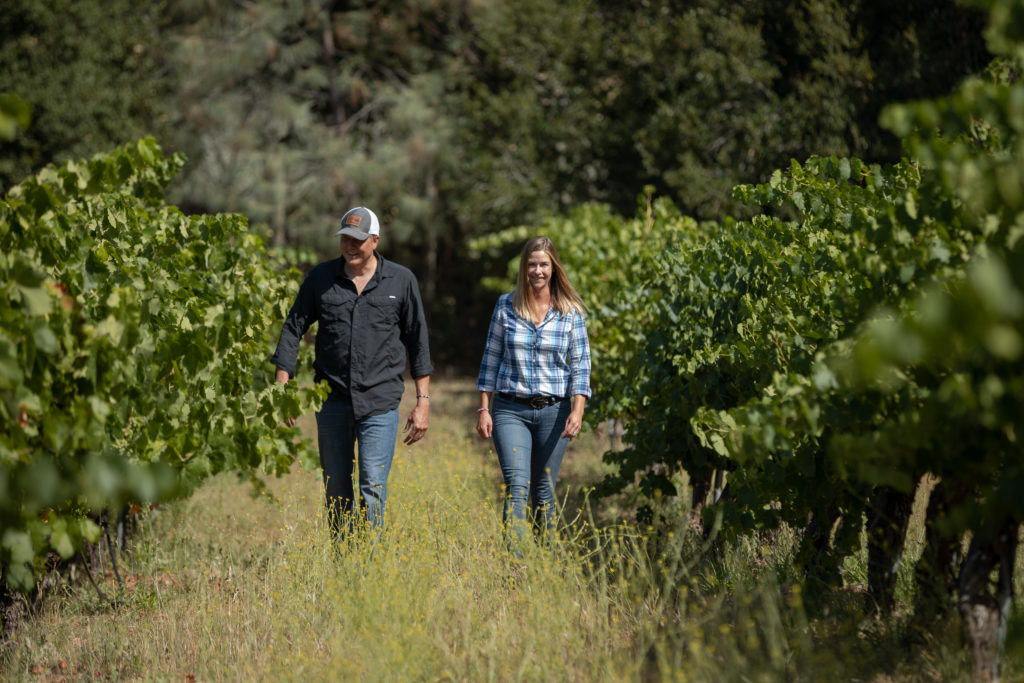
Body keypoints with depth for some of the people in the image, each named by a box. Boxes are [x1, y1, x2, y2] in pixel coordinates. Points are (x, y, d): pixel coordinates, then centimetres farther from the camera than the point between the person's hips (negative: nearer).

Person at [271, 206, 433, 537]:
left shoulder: (401, 280, 3)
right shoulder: (320, 277, 5)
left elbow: (417, 342, 7)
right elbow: (293, 329, 9)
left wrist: (423, 401, 3)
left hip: (379, 401, -2)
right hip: (332, 399, 2)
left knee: (373, 488, -12)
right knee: (336, 491, 8)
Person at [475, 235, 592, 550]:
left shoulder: (570, 312, 2)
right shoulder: (506, 305, 3)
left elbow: (580, 364, 0)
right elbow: (491, 359, 8)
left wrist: (577, 410, -12)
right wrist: (483, 409, 3)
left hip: (553, 410, 1)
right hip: (510, 409, 0)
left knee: (544, 491, 7)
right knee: (517, 487, -14)